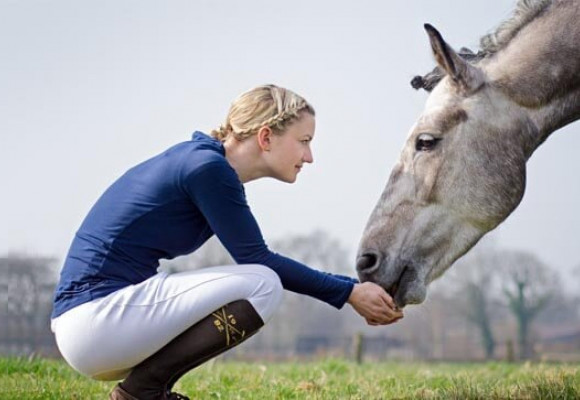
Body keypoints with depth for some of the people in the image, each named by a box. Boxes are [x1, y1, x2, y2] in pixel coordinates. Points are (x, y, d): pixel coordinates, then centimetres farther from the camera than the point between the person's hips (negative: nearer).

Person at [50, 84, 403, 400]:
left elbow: (254, 259, 20)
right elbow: (257, 260, -8)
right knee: (263, 285, -13)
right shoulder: (208, 168, -12)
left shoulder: (202, 161, 16)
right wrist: (348, 293, -1)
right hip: (96, 318, -10)